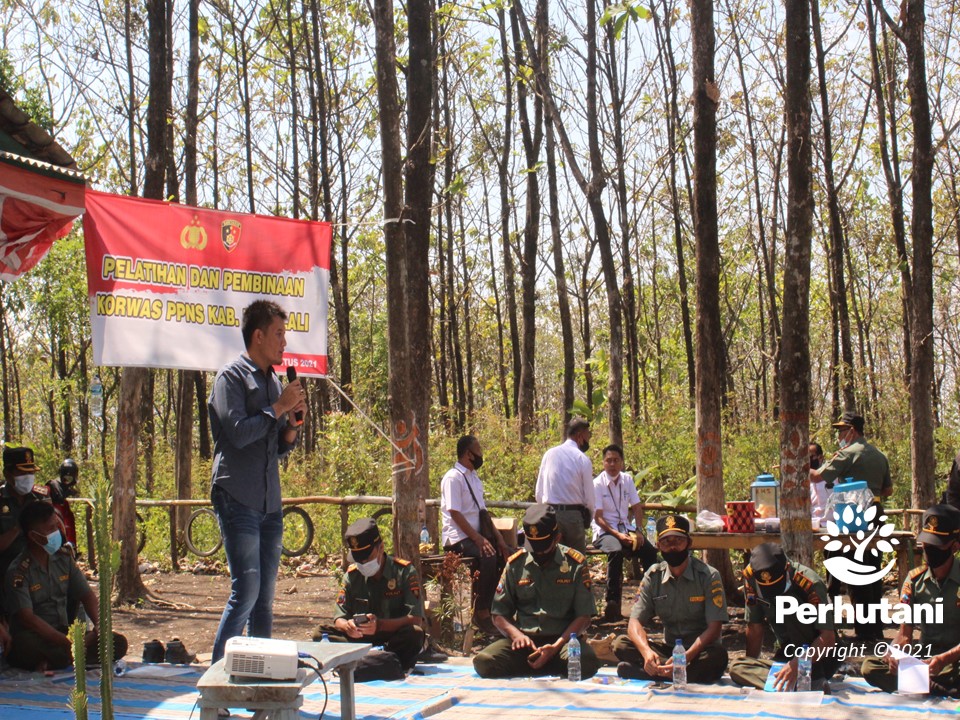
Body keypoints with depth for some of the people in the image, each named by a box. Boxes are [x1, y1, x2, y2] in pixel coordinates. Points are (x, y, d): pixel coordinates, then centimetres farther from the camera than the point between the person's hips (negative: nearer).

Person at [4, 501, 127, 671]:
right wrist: (67, 642, -32)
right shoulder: (18, 572, -11)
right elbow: (27, 618, -22)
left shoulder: (64, 558, 8)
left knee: (118, 643, -15)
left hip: (64, 633, 7)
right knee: (25, 644, -42)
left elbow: (87, 595, 12)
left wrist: (99, 624, -9)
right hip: (35, 639, -6)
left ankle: (50, 663, -25)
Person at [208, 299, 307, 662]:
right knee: (246, 591, -12)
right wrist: (279, 407, -10)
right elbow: (238, 433, -17)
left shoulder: (274, 381, 18)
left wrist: (293, 422, 2)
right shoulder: (232, 377, -4)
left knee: (265, 596, 7)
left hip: (269, 503, 7)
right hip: (238, 499, -7)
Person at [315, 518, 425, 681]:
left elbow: (416, 620, -15)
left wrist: (379, 625, -31)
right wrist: (347, 626, -23)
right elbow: (339, 618, 3)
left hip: (394, 640, -3)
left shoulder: (405, 572, -6)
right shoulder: (352, 575, 4)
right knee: (320, 634, -20)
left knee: (414, 634, -34)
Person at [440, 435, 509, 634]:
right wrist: (479, 539, -24)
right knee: (488, 557, -31)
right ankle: (481, 613, -22)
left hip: (476, 534, 9)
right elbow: (455, 514, -19)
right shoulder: (453, 478, -12)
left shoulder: (474, 478, 16)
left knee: (505, 553, -8)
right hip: (459, 538, -9)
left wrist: (497, 535, 4)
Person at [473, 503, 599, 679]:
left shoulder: (575, 564, 1)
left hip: (563, 638, -2)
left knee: (586, 663, -36)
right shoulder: (515, 564, 8)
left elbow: (583, 616, -1)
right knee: (483, 662, -27)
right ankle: (554, 669, -12)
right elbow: (499, 614, 10)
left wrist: (556, 647, -16)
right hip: (524, 639, 2)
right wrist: (516, 634, -13)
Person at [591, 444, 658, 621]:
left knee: (650, 551, -21)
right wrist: (618, 535, -22)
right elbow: (598, 518, -11)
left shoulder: (627, 480, 7)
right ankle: (612, 602, -33)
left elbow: (637, 508, 10)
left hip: (626, 528, 5)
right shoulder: (597, 484, -8)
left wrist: (638, 532, -7)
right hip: (605, 531, -5)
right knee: (616, 551, -37)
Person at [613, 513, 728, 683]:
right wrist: (646, 651, -29)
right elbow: (635, 621, -5)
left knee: (717, 655, -37)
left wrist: (685, 657, -32)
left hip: (700, 651, -3)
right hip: (668, 649, 3)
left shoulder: (708, 576, -8)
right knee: (621, 644, -19)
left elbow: (714, 628, -15)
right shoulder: (653, 577, 2)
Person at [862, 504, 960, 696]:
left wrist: (944, 659, -30)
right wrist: (893, 654, -19)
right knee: (869, 667, -24)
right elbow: (905, 634, 5)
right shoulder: (914, 580, 6)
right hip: (923, 659, 6)